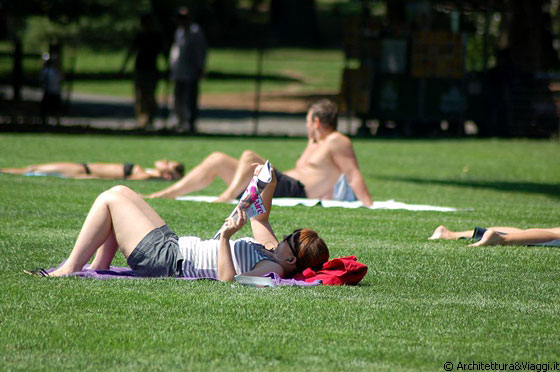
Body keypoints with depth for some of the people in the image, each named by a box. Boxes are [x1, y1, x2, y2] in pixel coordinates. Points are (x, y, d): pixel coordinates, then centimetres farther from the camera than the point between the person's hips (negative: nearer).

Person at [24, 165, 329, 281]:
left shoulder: (272, 269, -23)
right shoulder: (271, 251, 6)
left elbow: (227, 279, -39)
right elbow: (260, 217, 23)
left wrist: (226, 237, -44)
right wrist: (269, 187, 7)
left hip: (164, 261, -10)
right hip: (174, 244, 10)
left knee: (110, 199, -6)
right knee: (119, 192, 20)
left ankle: (69, 270, 2)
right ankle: (98, 268, 19)